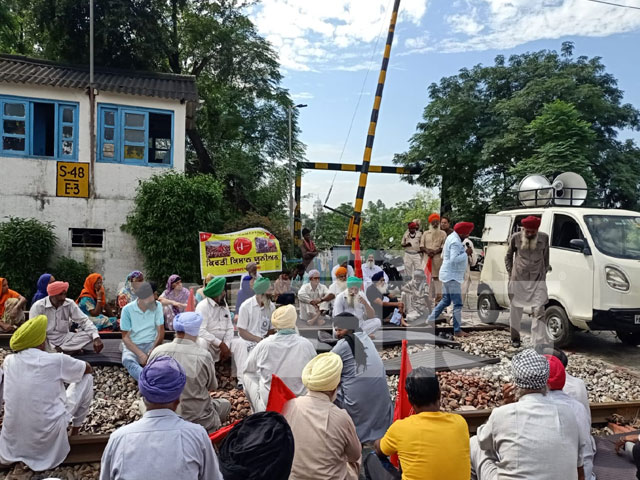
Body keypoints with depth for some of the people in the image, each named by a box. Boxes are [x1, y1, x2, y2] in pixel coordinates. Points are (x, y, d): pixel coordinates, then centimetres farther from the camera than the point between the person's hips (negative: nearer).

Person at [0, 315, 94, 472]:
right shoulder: (56, 360, -13)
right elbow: (88, 368, 8)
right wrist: (65, 370, 26)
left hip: (13, 439, 5)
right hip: (48, 435, -5)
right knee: (86, 378, 11)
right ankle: (75, 432, 24)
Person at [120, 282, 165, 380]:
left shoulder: (157, 306, -3)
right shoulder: (127, 310, -8)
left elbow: (161, 332, -1)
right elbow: (125, 337, -7)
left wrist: (152, 350, -18)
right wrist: (140, 354, -21)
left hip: (152, 343, 2)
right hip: (133, 345, -2)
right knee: (127, 360, -36)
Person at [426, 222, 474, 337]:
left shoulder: (452, 237, 12)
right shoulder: (455, 242, -20)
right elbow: (454, 259, -31)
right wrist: (466, 253, -21)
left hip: (449, 275, 11)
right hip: (452, 276, -11)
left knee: (446, 300, 20)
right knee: (457, 304, -5)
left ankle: (430, 320, 25)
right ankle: (457, 330, 0)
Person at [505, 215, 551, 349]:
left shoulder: (544, 238, -1)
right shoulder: (516, 238, -3)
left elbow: (546, 256, 14)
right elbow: (508, 256, 9)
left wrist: (545, 270, 11)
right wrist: (510, 273, 6)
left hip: (538, 280, 0)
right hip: (518, 280, 0)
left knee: (539, 311, -8)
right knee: (516, 310, 11)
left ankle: (540, 343, -7)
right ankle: (515, 338, 30)